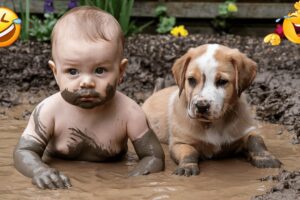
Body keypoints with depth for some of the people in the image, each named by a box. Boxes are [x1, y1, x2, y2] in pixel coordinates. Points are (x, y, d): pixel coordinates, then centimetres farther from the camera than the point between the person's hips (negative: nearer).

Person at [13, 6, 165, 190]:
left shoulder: (129, 113, -26)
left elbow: (154, 157, -17)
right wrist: (39, 171, -44)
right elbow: (24, 152, -19)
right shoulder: (50, 111, -26)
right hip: (61, 187, -1)